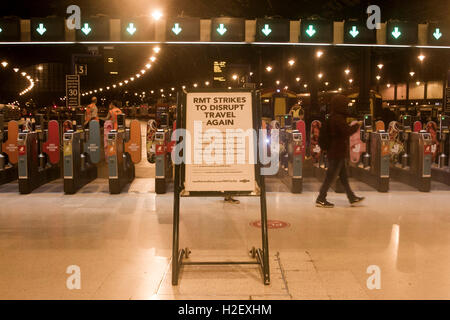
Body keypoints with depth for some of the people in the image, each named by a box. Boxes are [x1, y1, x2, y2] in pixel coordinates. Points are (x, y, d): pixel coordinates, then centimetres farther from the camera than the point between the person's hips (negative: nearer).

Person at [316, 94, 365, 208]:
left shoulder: (333, 117, 12)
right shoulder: (338, 118, -19)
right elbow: (347, 131, -25)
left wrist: (352, 126, 9)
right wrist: (357, 125, -9)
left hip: (338, 153, 10)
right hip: (337, 153, -10)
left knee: (344, 176, 15)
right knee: (331, 177, -3)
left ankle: (352, 198, 25)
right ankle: (320, 200, 3)